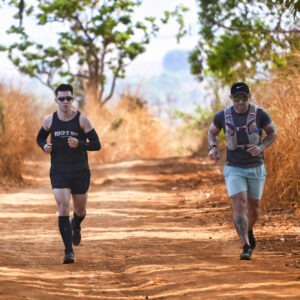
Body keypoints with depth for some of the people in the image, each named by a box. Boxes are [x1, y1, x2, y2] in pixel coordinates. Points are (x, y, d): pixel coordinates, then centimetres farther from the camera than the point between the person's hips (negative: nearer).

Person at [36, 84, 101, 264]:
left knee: (80, 210, 12)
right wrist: (44, 146, -4)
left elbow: (96, 145, -5)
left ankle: (76, 226, 50)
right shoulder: (49, 120, 1)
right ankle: (69, 252, -12)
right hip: (59, 172, 0)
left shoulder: (82, 120, -6)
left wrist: (79, 144, -23)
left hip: (80, 172, 0)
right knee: (63, 209, -14)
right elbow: (40, 137, 20)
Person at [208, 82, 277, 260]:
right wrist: (213, 147, -8)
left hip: (256, 168, 1)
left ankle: (249, 231, 46)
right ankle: (246, 247, -17)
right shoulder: (223, 116, -6)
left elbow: (273, 133, 3)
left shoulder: (260, 114, -10)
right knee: (239, 205, -17)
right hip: (234, 169, -1)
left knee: (254, 208, 13)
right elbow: (212, 132, 13)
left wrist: (261, 147, -16)